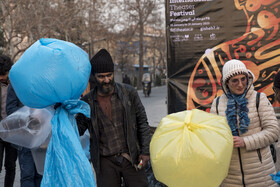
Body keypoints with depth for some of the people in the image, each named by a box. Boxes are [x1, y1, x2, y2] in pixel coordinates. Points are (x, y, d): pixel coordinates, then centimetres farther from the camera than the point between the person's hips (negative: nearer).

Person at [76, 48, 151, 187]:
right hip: (106, 162, 0)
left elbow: (142, 122, 5)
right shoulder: (88, 101, 1)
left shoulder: (129, 92, 1)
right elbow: (79, 129, 5)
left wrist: (145, 151, 1)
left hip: (131, 158, 0)